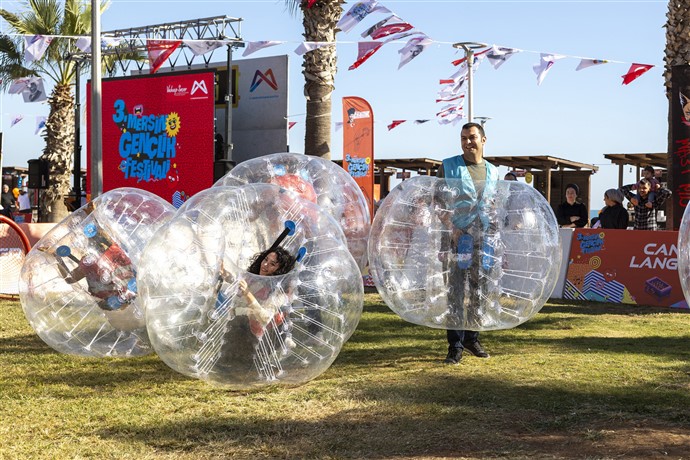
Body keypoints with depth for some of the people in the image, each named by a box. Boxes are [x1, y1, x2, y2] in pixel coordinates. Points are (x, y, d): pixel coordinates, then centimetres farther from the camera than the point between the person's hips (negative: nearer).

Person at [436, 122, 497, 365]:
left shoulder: (493, 172, 13)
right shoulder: (448, 166, 3)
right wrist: (451, 228, -12)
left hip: (484, 239, 4)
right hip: (456, 237, -4)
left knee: (480, 290, 8)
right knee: (455, 291, -6)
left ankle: (472, 338, 23)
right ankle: (455, 346, -2)